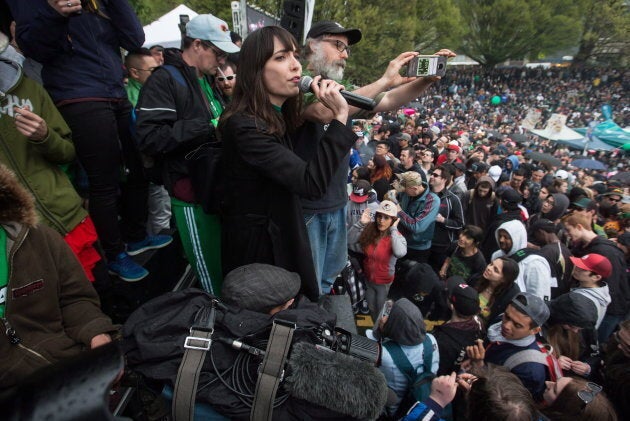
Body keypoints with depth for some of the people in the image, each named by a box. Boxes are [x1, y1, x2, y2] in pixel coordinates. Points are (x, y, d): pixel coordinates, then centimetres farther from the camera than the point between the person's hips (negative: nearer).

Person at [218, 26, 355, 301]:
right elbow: (312, 183, -32)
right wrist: (339, 116, -30)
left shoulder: (276, 118, 4)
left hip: (281, 236, 9)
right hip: (258, 246, -9)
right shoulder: (244, 127, -27)